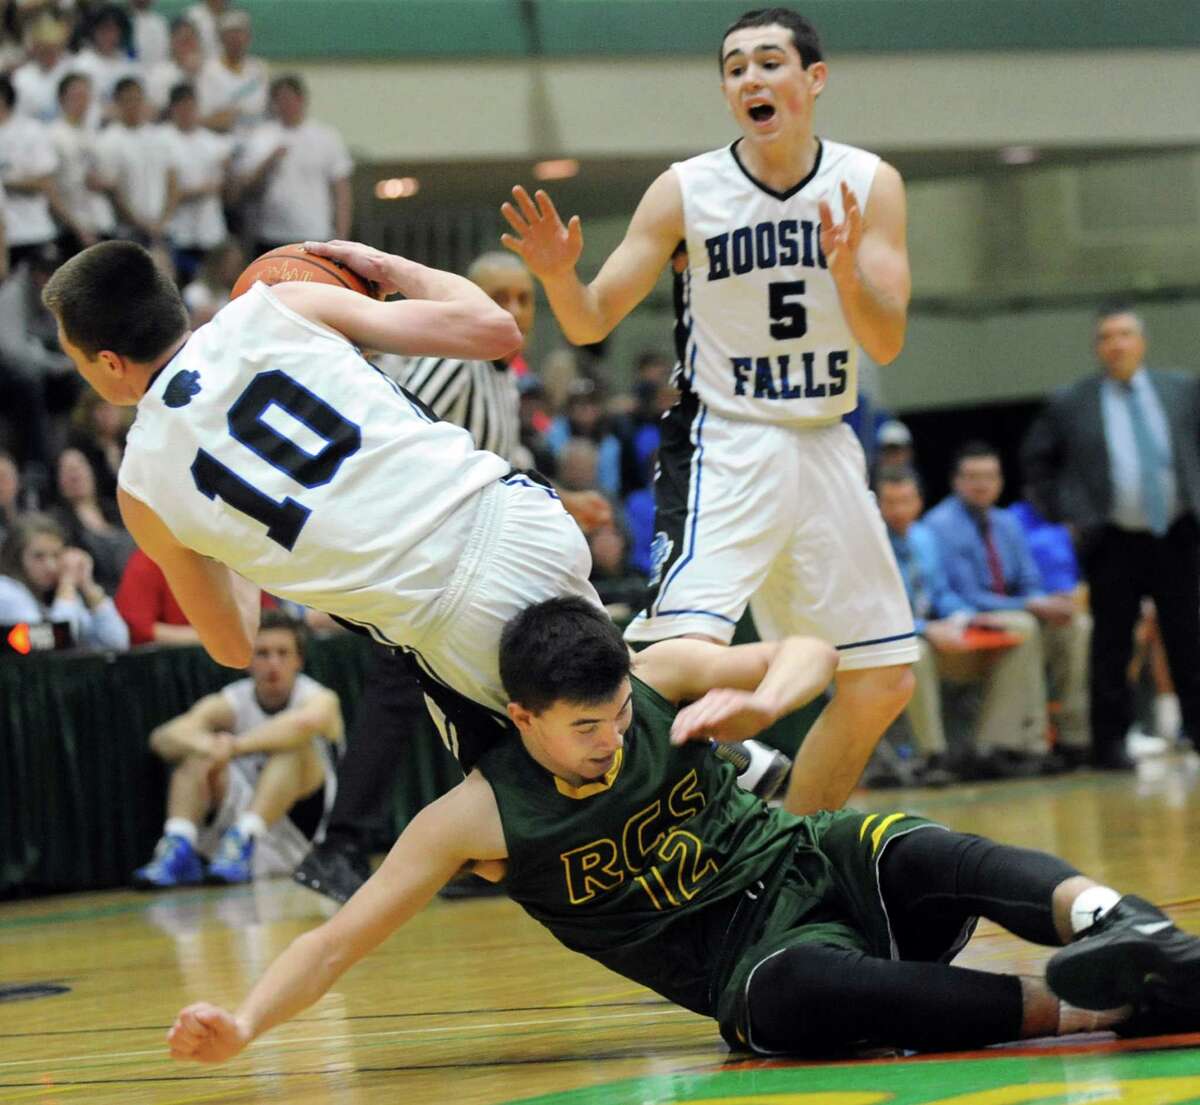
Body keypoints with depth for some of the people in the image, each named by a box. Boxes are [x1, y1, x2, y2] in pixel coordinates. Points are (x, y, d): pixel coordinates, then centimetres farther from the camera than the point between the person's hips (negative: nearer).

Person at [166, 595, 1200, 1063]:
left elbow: (808, 653, 3)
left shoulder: (656, 675, -4)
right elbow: (338, 939, -7)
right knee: (789, 996, -40)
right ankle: (1069, 1006, -44)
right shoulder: (476, 816, -10)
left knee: (923, 854, -32)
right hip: (749, 958, -3)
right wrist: (242, 1026, -23)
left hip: (816, 865, 3)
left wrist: (758, 701, -20)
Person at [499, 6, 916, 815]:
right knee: (682, 652, -26)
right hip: (722, 449, -4)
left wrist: (845, 271, -28)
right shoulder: (685, 193, -7)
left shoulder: (869, 185, -2)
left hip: (825, 447, 4)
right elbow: (592, 323, -5)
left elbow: (887, 343, -8)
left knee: (884, 682, 8)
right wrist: (559, 276, -27)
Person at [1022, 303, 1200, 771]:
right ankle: (1110, 741, 7)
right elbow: (1036, 461, 11)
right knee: (1111, 649, 1)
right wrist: (1065, 514, 4)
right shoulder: (1069, 405, 2)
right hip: (1113, 544, -1)